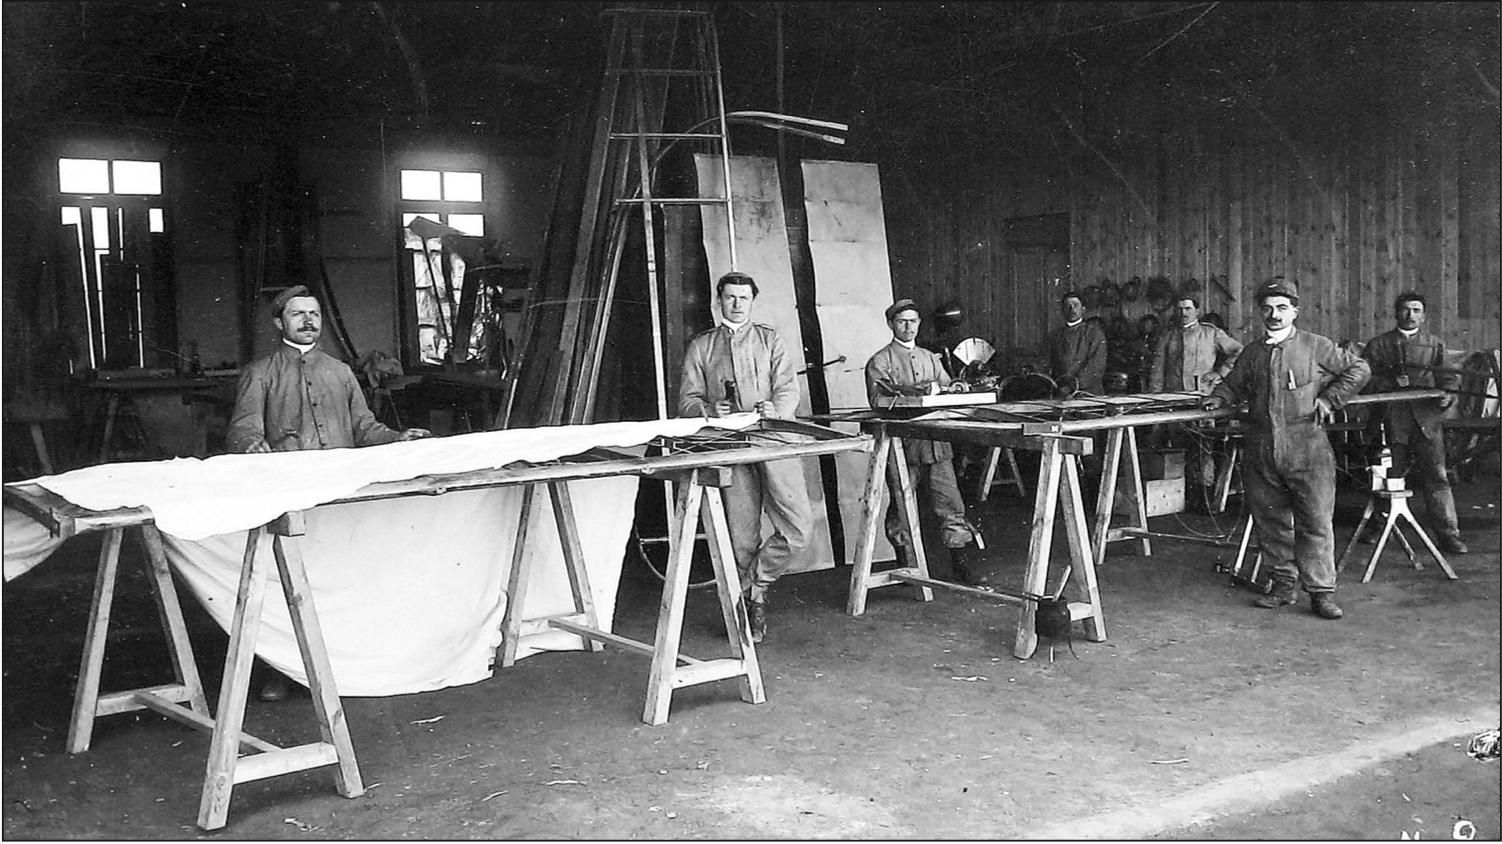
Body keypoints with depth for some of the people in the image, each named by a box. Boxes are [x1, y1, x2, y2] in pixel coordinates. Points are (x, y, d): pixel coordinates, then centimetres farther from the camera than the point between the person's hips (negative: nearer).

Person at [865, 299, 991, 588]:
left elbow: (945, 390, 21)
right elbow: (879, 401, -11)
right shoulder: (879, 361, 2)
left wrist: (955, 388, -3)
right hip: (901, 445, -4)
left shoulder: (930, 358, 21)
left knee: (951, 505, 0)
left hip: (935, 445, 4)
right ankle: (907, 569, 14)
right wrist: (919, 393, -21)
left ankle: (963, 564, 5)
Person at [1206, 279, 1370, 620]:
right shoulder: (1252, 354, 13)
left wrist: (1329, 399, 1)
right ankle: (1284, 584, 22)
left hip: (1307, 450, -4)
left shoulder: (1315, 347, 2)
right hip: (1261, 451, 4)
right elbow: (1234, 384, 26)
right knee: (1270, 520, 9)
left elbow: (1359, 369, 7)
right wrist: (1219, 398, 6)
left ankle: (1321, 592, 4)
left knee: (1316, 521, -3)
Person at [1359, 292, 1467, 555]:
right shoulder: (1378, 345, 13)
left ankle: (1449, 535, -5)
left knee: (1436, 476, -5)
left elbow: (1449, 377, 7)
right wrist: (1392, 383, -12)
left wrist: (1448, 396, -14)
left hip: (1427, 417, 1)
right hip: (1392, 421, 0)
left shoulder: (1435, 345, 17)